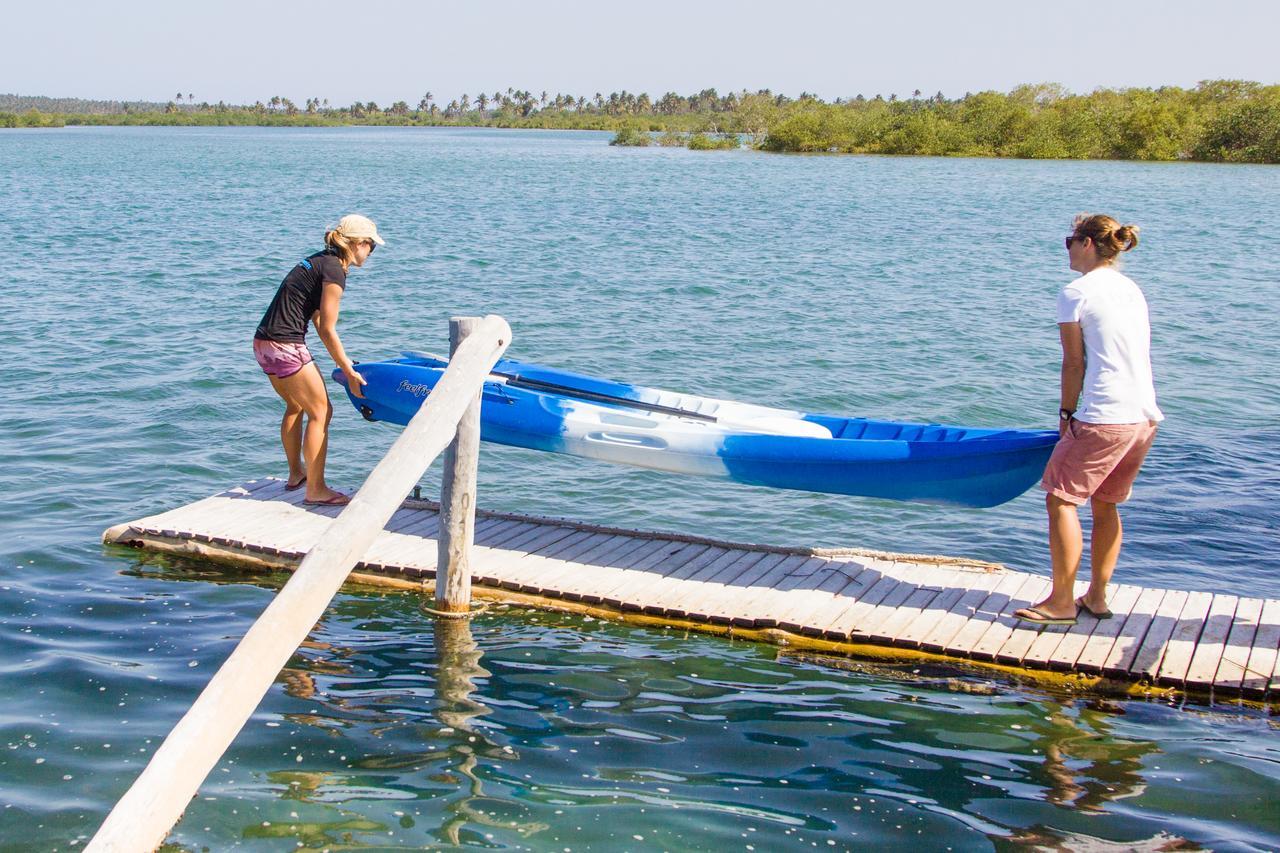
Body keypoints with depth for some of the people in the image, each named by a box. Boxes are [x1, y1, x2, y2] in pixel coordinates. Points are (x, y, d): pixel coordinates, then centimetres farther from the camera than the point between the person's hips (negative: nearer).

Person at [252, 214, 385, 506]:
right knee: (320, 412, -1)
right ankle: (315, 490, 3)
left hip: (263, 342, 10)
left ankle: (296, 474, 42)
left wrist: (344, 361, 24)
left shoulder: (319, 261, 16)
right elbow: (327, 329, -12)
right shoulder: (334, 270, -13)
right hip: (286, 347, -10)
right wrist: (349, 372, -5)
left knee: (295, 406, 27)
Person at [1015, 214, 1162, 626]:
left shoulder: (1076, 292, -5)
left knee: (1061, 498, 2)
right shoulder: (1133, 290, 16)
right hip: (1146, 417, 8)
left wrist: (1067, 413, 8)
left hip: (1104, 418, -8)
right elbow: (1137, 355, 17)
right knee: (1105, 503, 18)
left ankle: (1061, 602, 4)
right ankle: (1097, 597, 22)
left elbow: (1074, 363, -4)